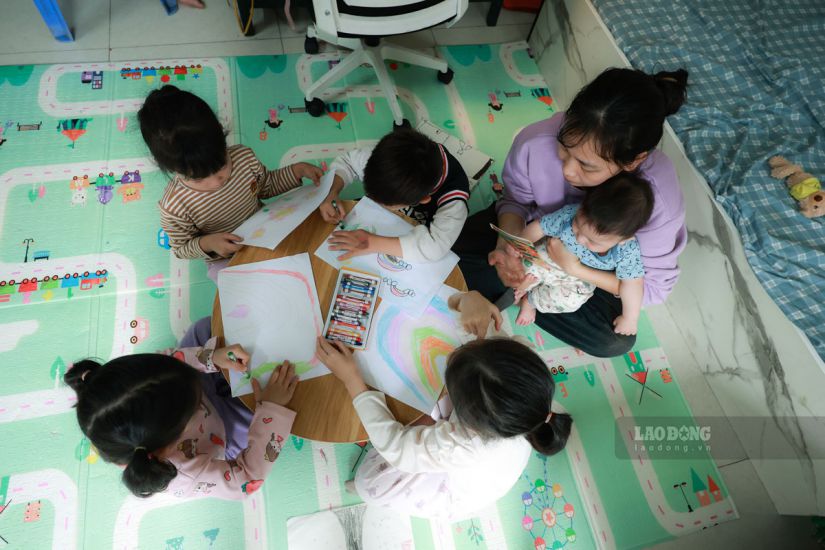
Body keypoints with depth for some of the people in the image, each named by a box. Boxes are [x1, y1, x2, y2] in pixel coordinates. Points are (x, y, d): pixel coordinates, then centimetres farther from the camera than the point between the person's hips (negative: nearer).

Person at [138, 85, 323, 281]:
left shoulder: (244, 157, -20)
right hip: (225, 260, -3)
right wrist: (207, 243, -33)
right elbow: (182, 249, -12)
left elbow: (267, 186, 2)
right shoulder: (174, 207, -31)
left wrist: (297, 169, -12)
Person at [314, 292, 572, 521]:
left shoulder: (462, 448, -47)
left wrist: (351, 379, -29)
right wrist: (471, 299, -52)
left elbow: (392, 445, -31)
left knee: (369, 480, -5)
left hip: (461, 495, -4)